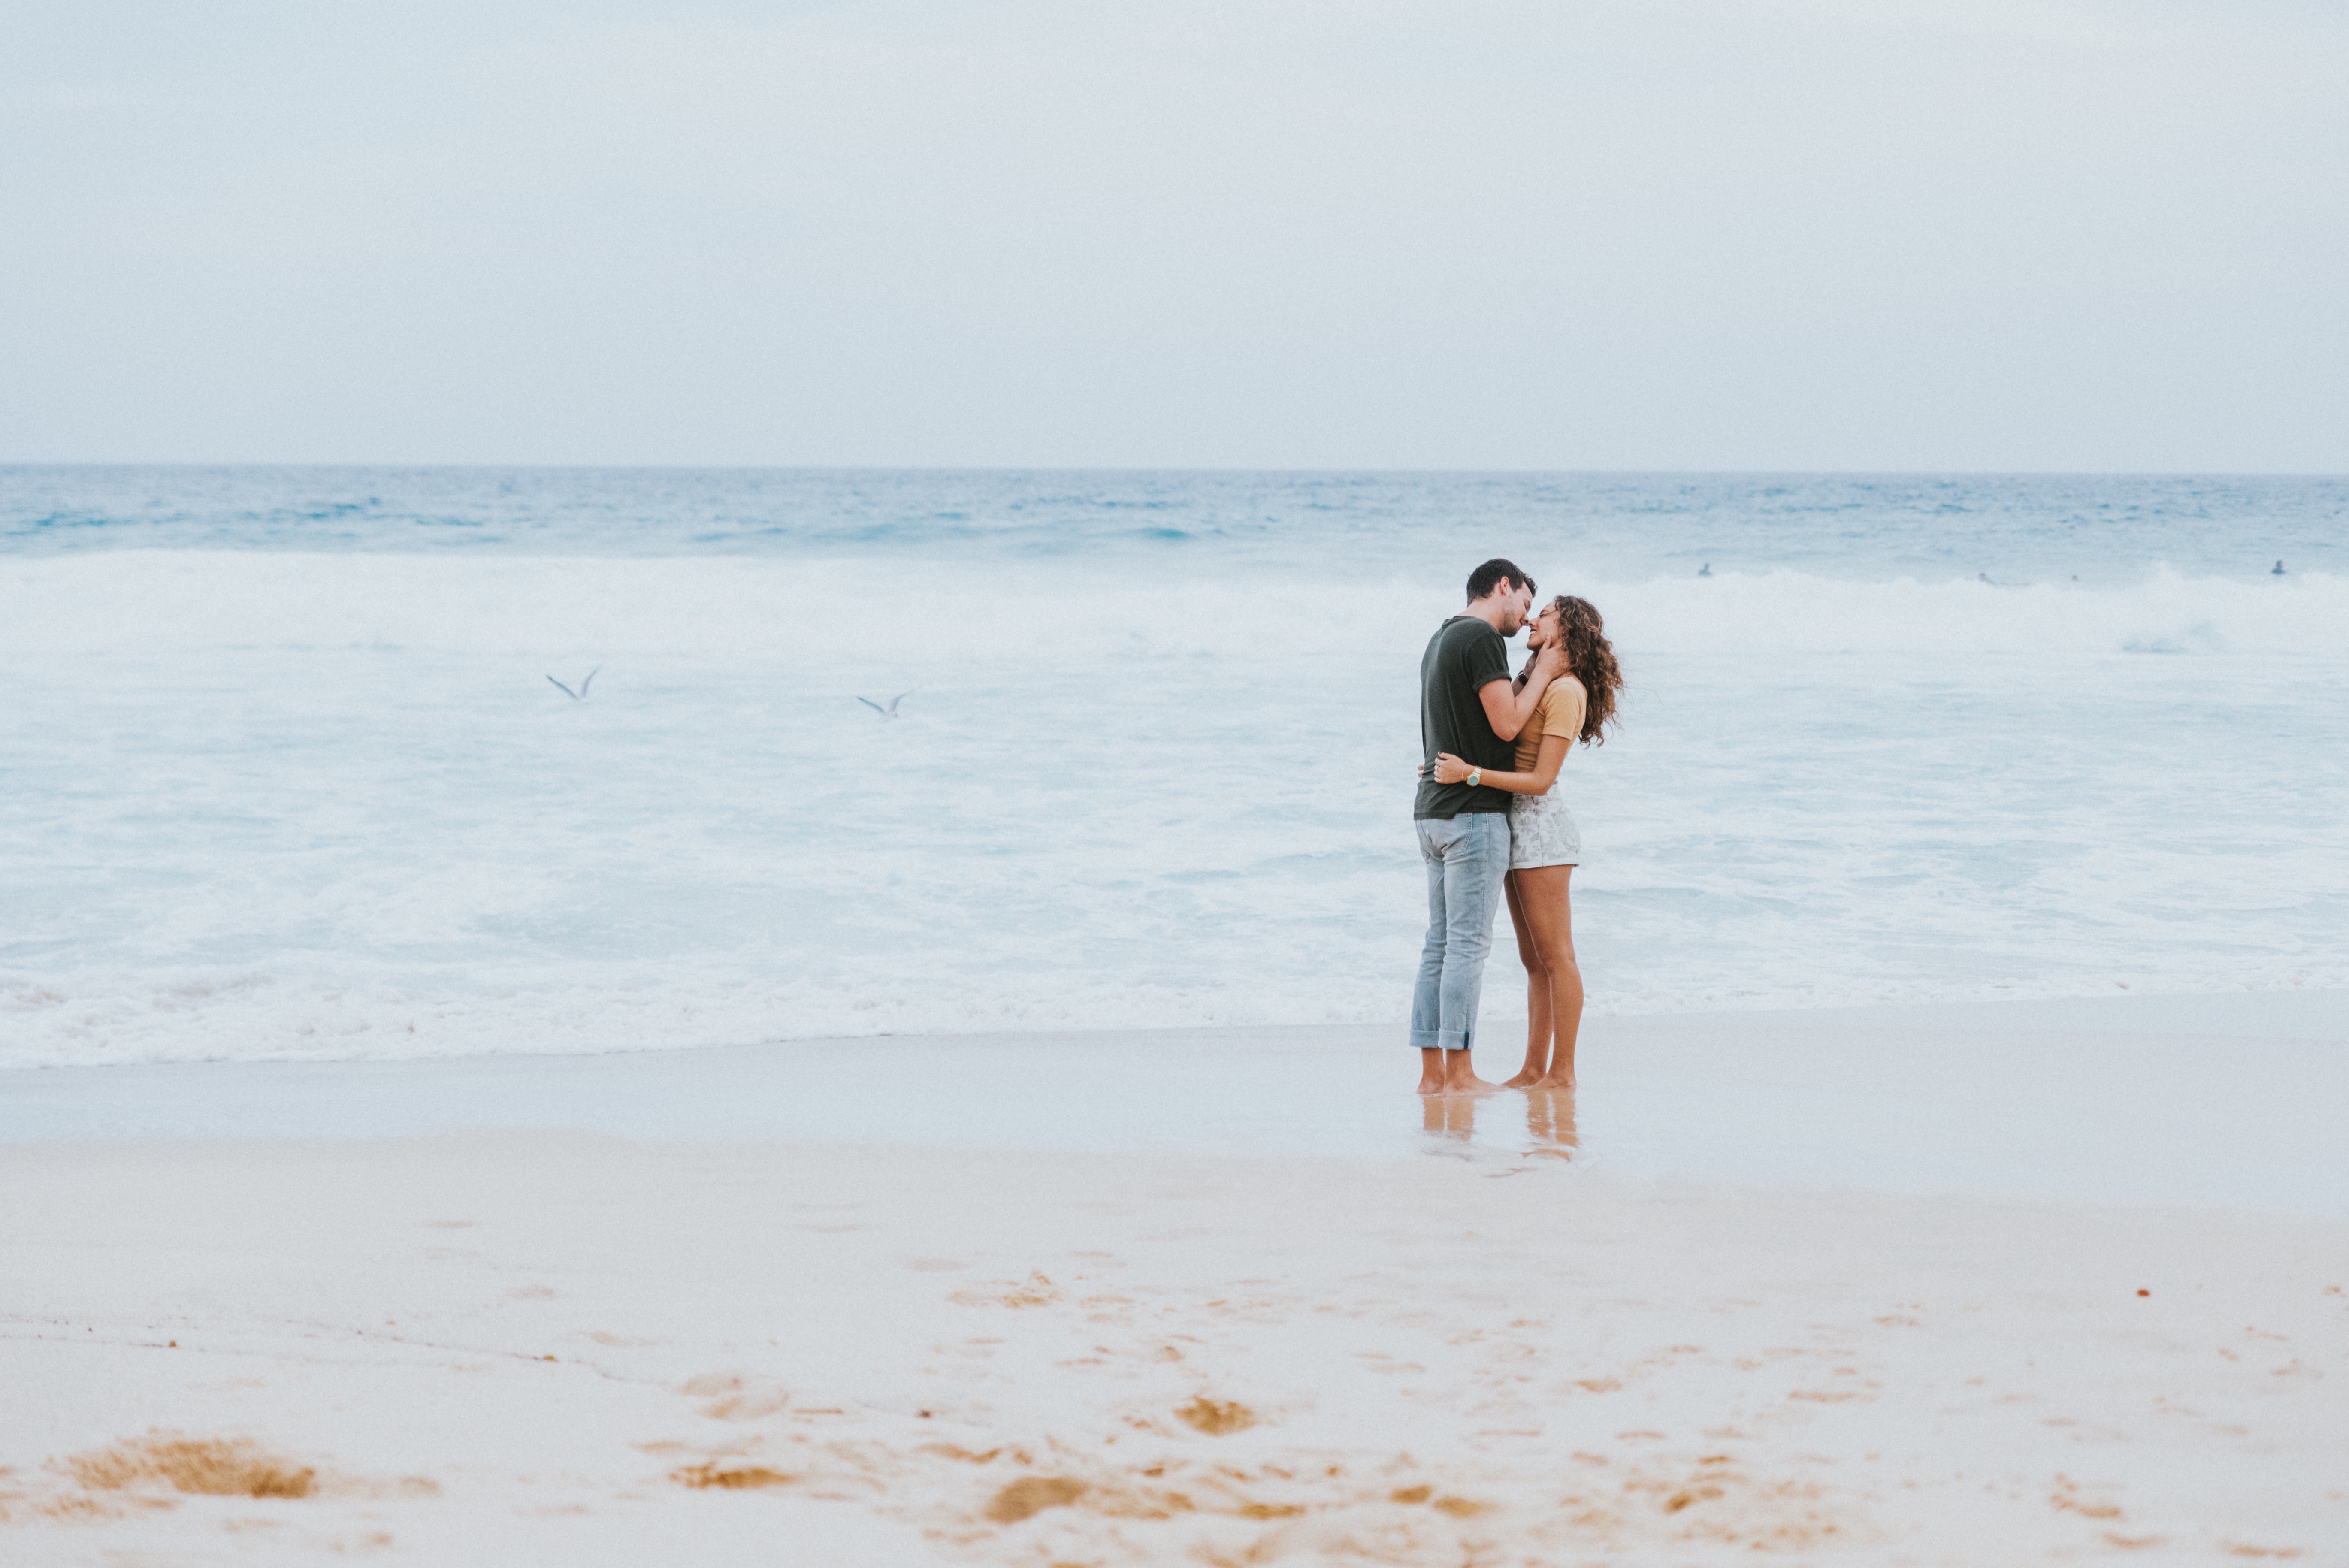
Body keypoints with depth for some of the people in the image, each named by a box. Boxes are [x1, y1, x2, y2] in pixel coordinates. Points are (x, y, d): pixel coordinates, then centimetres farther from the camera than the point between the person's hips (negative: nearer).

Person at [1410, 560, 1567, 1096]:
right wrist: (1542, 673, -3)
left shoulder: (1441, 640, 18)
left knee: (1441, 944, 8)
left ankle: (1432, 1071, 7)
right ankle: (1460, 1072, -7)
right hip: (1474, 811, -9)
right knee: (1469, 943, -7)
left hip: (1435, 811, 9)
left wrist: (1529, 676, 16)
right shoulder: (1483, 639, -11)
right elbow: (1506, 725, -15)